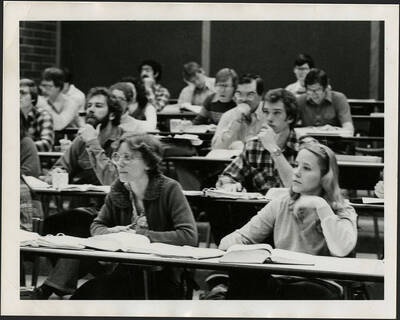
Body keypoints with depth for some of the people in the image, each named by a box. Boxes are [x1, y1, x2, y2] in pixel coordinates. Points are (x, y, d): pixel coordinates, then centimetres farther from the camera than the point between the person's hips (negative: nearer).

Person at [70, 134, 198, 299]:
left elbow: (189, 236, -19)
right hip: (126, 274, 5)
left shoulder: (169, 189, -9)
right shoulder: (118, 190, 6)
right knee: (82, 295, -20)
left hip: (162, 278, -5)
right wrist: (111, 232, -7)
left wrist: (140, 235, -16)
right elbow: (96, 226, 18)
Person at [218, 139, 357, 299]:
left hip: (317, 284, 0)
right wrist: (228, 244, -15)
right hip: (277, 280, 1)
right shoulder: (281, 204, 13)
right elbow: (242, 236, 9)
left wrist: (321, 206, -15)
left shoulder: (343, 212, 1)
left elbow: (341, 250, -19)